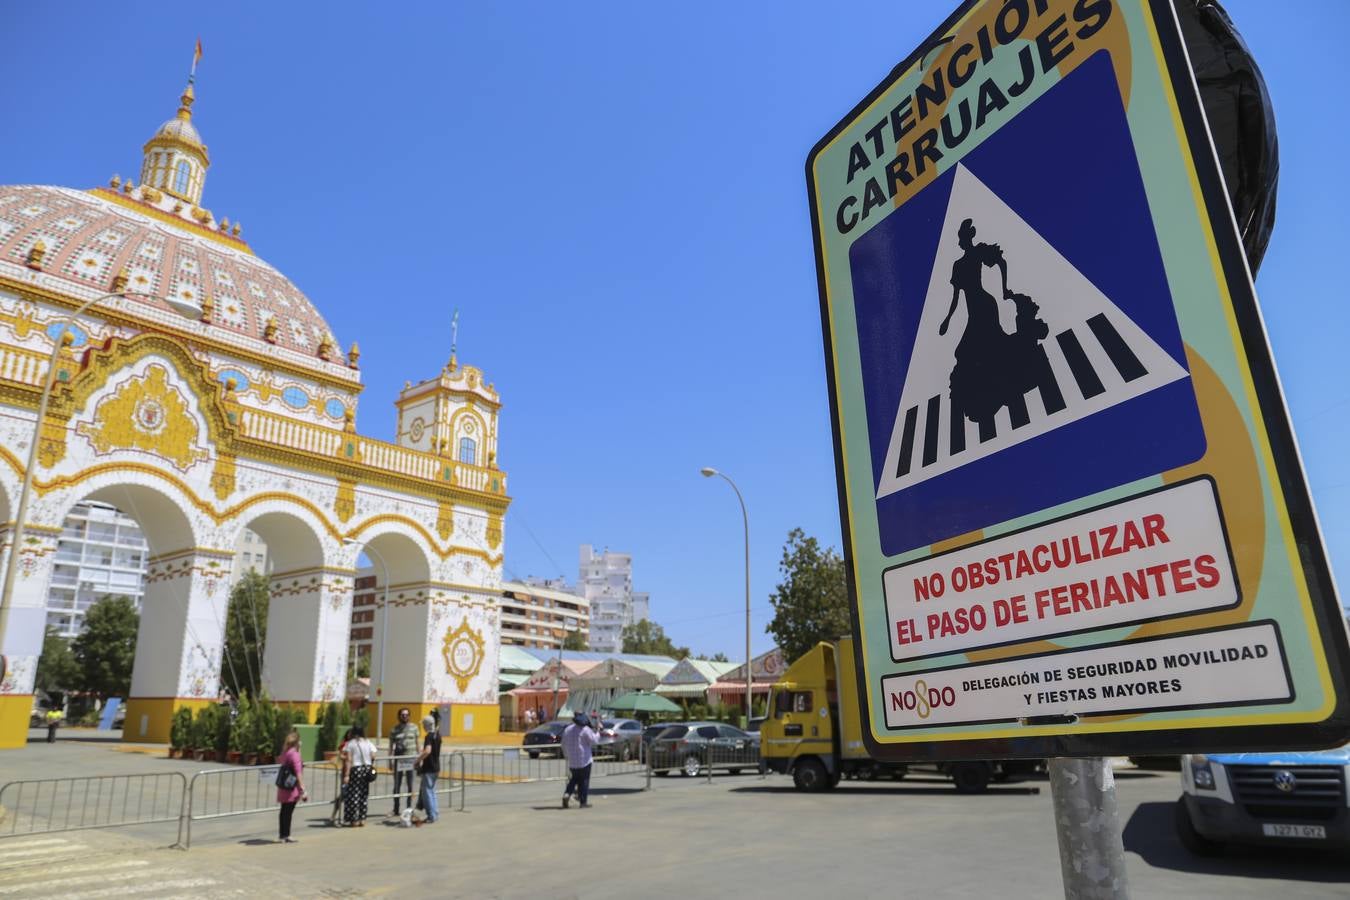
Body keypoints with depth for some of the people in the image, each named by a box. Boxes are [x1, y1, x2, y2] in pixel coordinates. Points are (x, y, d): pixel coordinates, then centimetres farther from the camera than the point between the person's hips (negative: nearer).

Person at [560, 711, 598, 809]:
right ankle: (583, 802, 5)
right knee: (584, 780, 5)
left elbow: (564, 745, 11)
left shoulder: (567, 730, 6)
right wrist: (597, 733, 4)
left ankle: (567, 794, -2)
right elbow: (593, 741, -12)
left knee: (574, 779, 19)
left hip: (572, 761, 5)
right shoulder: (585, 729, -12)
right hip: (584, 760, -5)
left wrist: (567, 755, 24)